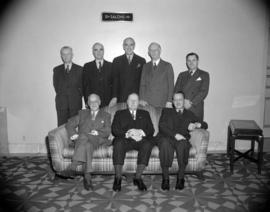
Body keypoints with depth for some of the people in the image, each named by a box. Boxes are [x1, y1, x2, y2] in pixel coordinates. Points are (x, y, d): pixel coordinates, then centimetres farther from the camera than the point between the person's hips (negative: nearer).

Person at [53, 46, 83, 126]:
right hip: (61, 103, 1)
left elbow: (82, 86, 5)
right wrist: (61, 95, 3)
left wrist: (78, 96, -1)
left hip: (75, 102, -1)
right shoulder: (57, 70, 11)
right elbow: (56, 85, 11)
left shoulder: (79, 69, 5)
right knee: (61, 126, 1)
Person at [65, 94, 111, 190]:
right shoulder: (82, 113, 28)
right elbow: (69, 124, 16)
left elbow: (107, 132, 8)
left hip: (98, 140, -1)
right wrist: (73, 134, -4)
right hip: (81, 140, 1)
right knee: (88, 145, -37)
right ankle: (87, 176, -47)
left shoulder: (106, 115, 23)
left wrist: (97, 132, -13)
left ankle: (74, 164, -44)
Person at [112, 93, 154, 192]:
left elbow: (151, 130, 12)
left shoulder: (145, 114, 26)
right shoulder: (120, 113, 22)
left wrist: (141, 132, -11)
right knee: (118, 144, -35)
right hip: (125, 139, -1)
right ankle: (118, 178, -28)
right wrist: (127, 134, -12)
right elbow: (114, 130, 6)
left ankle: (138, 178, -27)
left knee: (147, 144, -33)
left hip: (141, 139, 1)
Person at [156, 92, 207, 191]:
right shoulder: (166, 111, 23)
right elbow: (161, 126, 5)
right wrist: (175, 134, -12)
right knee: (165, 143, -37)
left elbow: (205, 125, 19)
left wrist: (196, 124, -6)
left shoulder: (189, 114, 27)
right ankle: (165, 178, -30)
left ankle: (180, 178, -27)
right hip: (166, 138, 0)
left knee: (182, 144, -36)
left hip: (181, 140, 1)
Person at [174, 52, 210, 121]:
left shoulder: (204, 75, 10)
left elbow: (204, 91, -1)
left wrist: (191, 103, -11)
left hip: (195, 109, -2)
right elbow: (176, 90, 13)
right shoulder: (181, 75, 21)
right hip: (180, 107, 3)